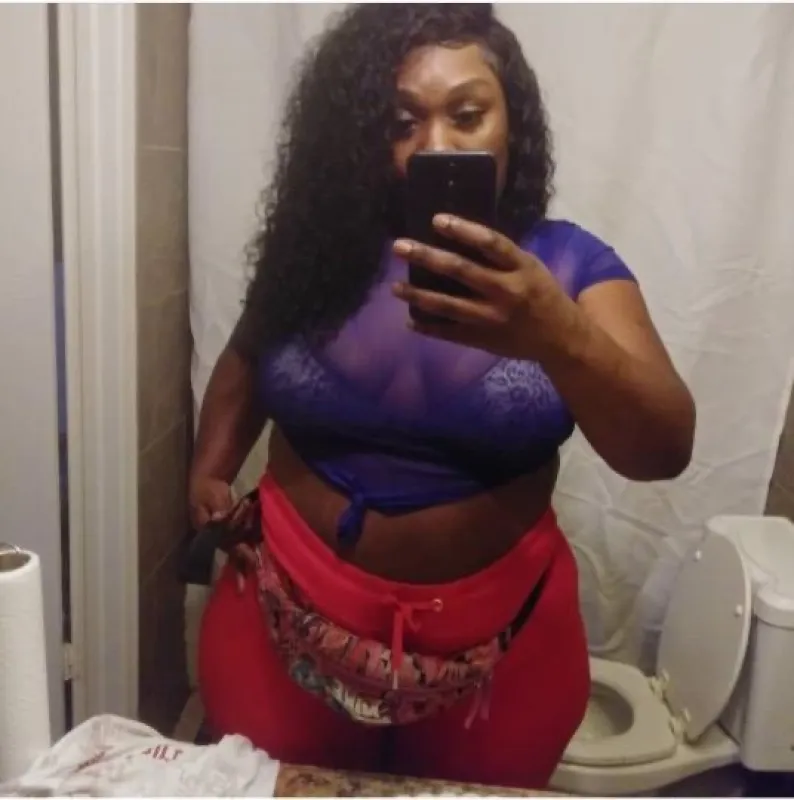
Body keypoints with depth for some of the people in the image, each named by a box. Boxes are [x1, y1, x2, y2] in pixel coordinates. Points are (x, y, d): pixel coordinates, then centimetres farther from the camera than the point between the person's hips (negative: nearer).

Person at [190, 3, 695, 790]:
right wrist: (210, 472, -2)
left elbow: (664, 451, -22)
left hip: (496, 636, 0)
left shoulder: (568, 264, -10)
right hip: (291, 616, 2)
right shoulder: (316, 246, -6)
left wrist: (560, 337, -40)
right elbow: (246, 359, 13)